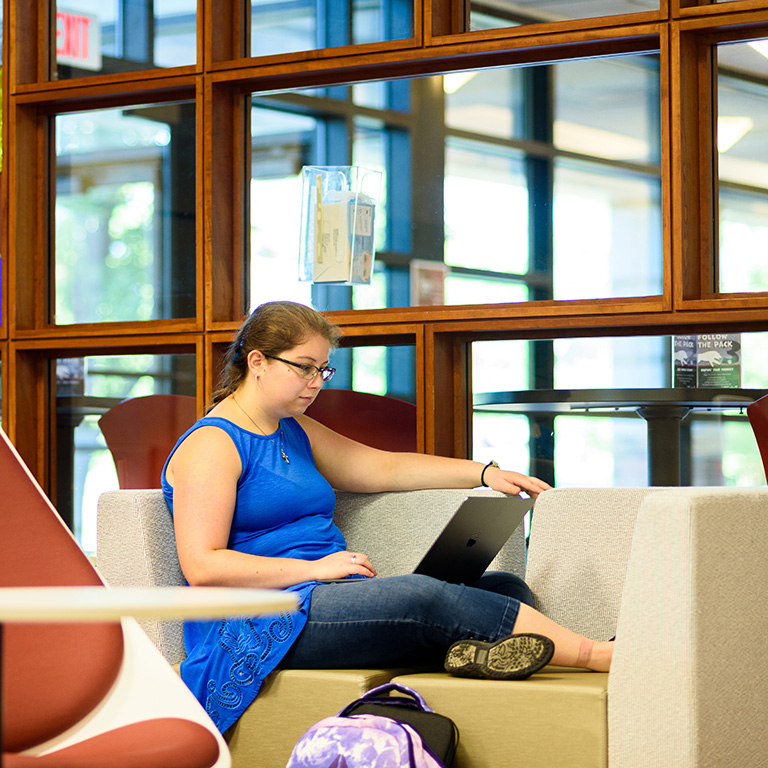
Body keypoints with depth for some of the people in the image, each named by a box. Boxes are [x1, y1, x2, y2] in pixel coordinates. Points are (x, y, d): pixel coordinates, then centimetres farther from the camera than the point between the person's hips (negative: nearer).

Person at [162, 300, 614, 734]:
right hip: (262, 626, -9)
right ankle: (598, 655, -29)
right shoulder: (211, 444, -5)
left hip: (329, 598, 10)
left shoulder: (294, 433, 23)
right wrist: (315, 568, -17)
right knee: (423, 597, -30)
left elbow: (384, 469, 23)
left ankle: (475, 651, -41)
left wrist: (484, 474, 11)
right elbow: (202, 567, -14)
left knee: (506, 589, -7)